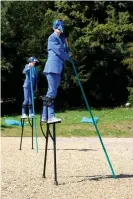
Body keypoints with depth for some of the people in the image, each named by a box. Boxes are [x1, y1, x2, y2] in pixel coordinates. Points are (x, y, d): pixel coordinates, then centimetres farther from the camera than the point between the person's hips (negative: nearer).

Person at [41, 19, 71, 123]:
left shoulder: (62, 38, 20)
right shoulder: (52, 38, -6)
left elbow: (66, 51, 19)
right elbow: (60, 52, -11)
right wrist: (68, 57, 4)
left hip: (58, 68, 9)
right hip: (53, 67, -9)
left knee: (51, 92, 7)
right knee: (52, 92, -13)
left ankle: (44, 117, 9)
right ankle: (51, 117, -16)